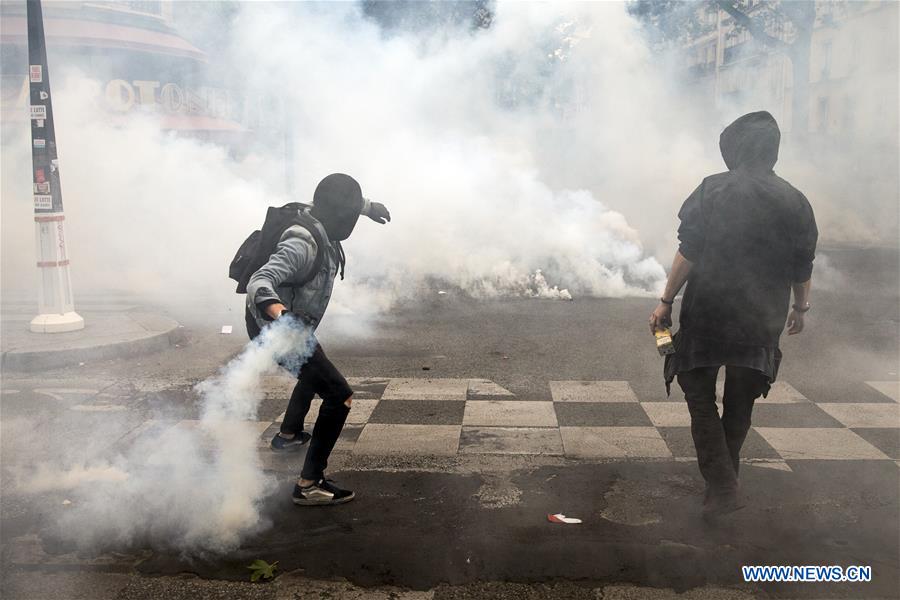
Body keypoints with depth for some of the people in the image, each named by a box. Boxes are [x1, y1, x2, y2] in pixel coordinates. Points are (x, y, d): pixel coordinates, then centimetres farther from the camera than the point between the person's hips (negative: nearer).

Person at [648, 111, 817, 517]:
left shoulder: (713, 190, -8)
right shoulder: (795, 202, 2)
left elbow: (688, 252, -12)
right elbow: (802, 267, 8)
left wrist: (666, 301, -6)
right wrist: (800, 308, 23)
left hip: (707, 315, -3)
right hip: (762, 322, 4)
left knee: (700, 397, 8)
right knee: (740, 403, 19)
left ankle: (721, 488, -3)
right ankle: (726, 480, 33)